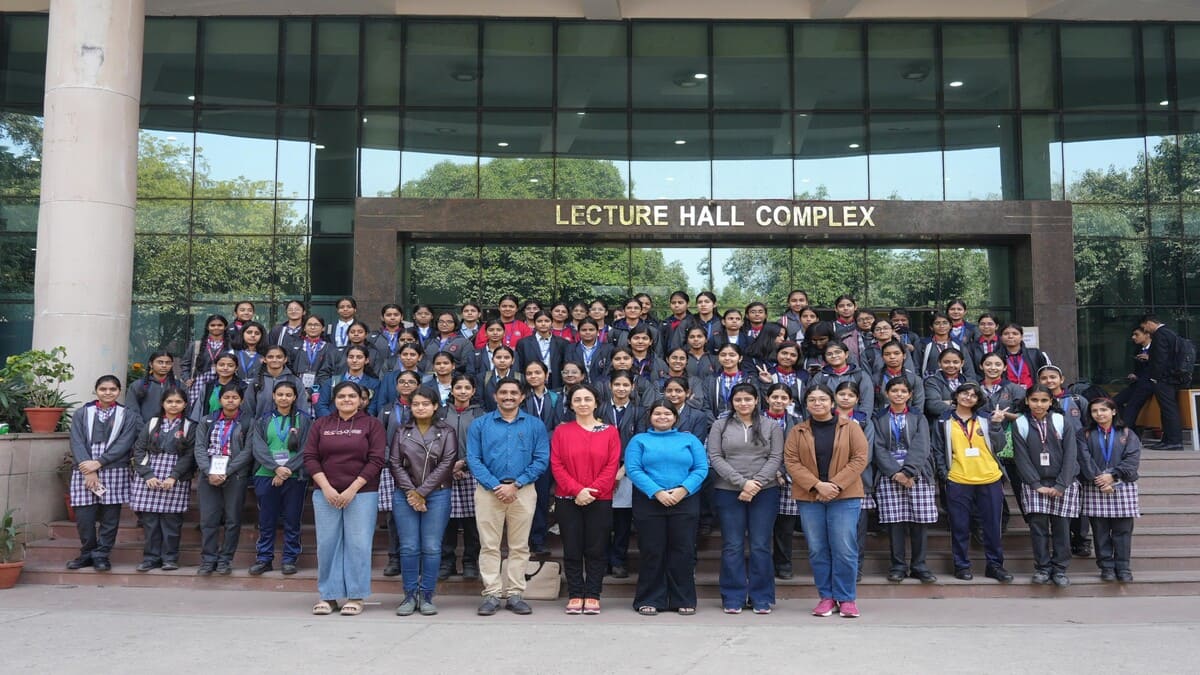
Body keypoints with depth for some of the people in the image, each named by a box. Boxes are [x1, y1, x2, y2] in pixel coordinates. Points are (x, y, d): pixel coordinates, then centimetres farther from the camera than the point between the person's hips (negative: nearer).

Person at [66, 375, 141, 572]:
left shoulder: (128, 415, 8)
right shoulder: (81, 414, 12)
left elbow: (124, 443, -3)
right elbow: (77, 444, 2)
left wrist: (98, 463, -13)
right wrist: (89, 472, -11)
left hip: (115, 472, -1)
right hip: (84, 472, 1)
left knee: (109, 517, -1)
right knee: (84, 516, -1)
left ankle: (101, 555, 10)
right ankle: (87, 554, 17)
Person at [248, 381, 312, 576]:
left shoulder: (304, 420, 4)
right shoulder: (263, 421, 9)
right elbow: (258, 448, -2)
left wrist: (288, 469, -15)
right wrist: (276, 468, -16)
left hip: (294, 477, -1)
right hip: (266, 476, 2)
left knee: (292, 521, 3)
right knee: (266, 521, 7)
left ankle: (290, 559, 13)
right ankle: (264, 559, 17)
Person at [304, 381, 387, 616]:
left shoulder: (372, 424, 3)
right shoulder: (321, 425, 11)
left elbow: (377, 460, -5)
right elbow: (310, 457, 5)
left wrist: (353, 489, -11)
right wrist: (326, 487, -8)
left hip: (362, 494, -2)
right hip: (326, 494, 3)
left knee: (358, 544, -3)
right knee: (327, 544, 4)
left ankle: (355, 597, 8)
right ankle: (328, 596, 14)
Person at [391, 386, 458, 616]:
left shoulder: (446, 432, 3)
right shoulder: (402, 433, 10)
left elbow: (446, 464, -5)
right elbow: (395, 463, 3)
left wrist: (422, 492, -10)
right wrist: (410, 491, -9)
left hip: (437, 495, -1)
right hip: (405, 495, 2)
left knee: (432, 548, -1)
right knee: (409, 547, 1)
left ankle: (426, 596, 8)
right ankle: (410, 596, 11)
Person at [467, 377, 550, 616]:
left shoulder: (535, 425, 5)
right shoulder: (480, 424, 6)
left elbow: (541, 460, -1)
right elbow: (473, 459, -1)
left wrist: (516, 485, -11)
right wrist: (495, 486, -12)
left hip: (523, 491, 0)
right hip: (488, 491, 0)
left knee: (519, 546, 6)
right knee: (489, 545, 2)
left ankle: (514, 594, 14)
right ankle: (491, 594, 9)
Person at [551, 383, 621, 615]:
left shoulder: (610, 432, 4)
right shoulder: (561, 431, 6)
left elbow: (612, 466, -2)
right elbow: (556, 465, -2)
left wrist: (593, 491, -13)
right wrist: (577, 490, -13)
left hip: (600, 500, 0)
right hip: (568, 500, 1)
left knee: (596, 549, 3)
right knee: (572, 549, 5)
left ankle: (592, 596, 13)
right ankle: (575, 595, 15)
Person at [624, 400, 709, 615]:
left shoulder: (689, 440, 13)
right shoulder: (639, 440, 9)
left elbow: (701, 468, 2)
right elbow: (633, 470, -4)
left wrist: (683, 489, -14)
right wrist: (657, 492, -16)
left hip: (685, 503, 1)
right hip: (649, 503, -1)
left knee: (684, 552, 2)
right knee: (652, 552, 1)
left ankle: (684, 600, 13)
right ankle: (650, 600, 11)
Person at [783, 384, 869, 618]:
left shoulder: (850, 427, 5)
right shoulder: (798, 432, 8)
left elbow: (860, 458, -2)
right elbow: (791, 462, 0)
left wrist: (836, 484, -12)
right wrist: (817, 485, -13)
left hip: (844, 497, -2)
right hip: (809, 497, 2)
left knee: (845, 550, -3)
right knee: (817, 550, 5)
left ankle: (847, 598, 10)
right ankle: (826, 597, 16)